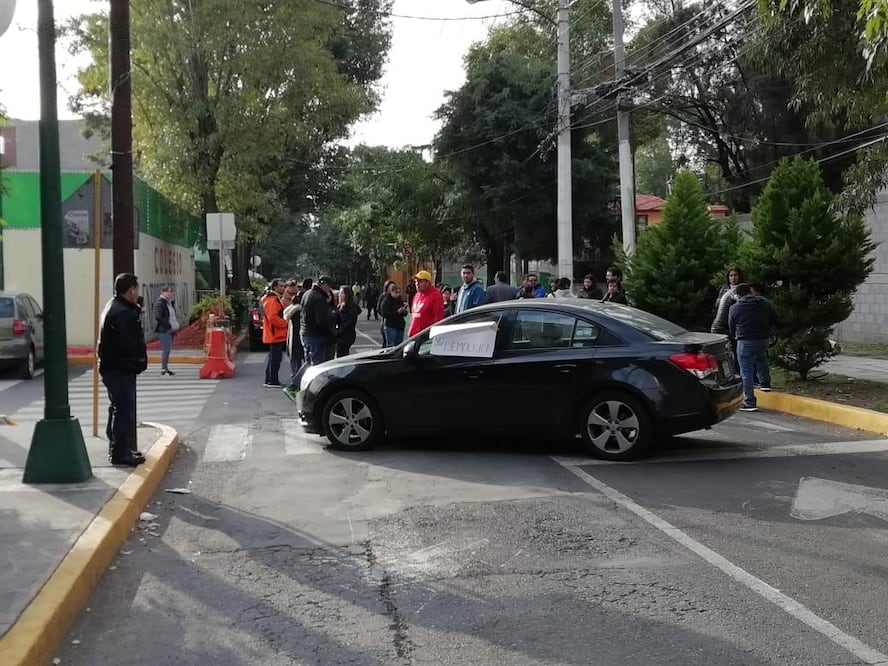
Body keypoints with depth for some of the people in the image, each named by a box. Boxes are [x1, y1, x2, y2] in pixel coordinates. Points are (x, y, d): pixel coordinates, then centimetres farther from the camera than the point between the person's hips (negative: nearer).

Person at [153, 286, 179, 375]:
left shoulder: (170, 302, 18)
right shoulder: (160, 303, -10)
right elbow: (158, 317, -18)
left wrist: (176, 324, 10)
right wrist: (169, 326, -19)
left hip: (170, 330, 9)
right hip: (163, 330, -9)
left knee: (167, 349, 10)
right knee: (167, 348, -13)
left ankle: (165, 368, 16)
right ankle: (164, 369, -10)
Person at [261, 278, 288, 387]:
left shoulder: (275, 299, 20)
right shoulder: (272, 300, -15)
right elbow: (273, 318, -24)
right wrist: (285, 323, -18)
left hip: (274, 334, 11)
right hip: (276, 334, -11)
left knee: (273, 358, 15)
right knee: (275, 358, -8)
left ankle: (269, 380, 20)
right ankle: (273, 381, -6)